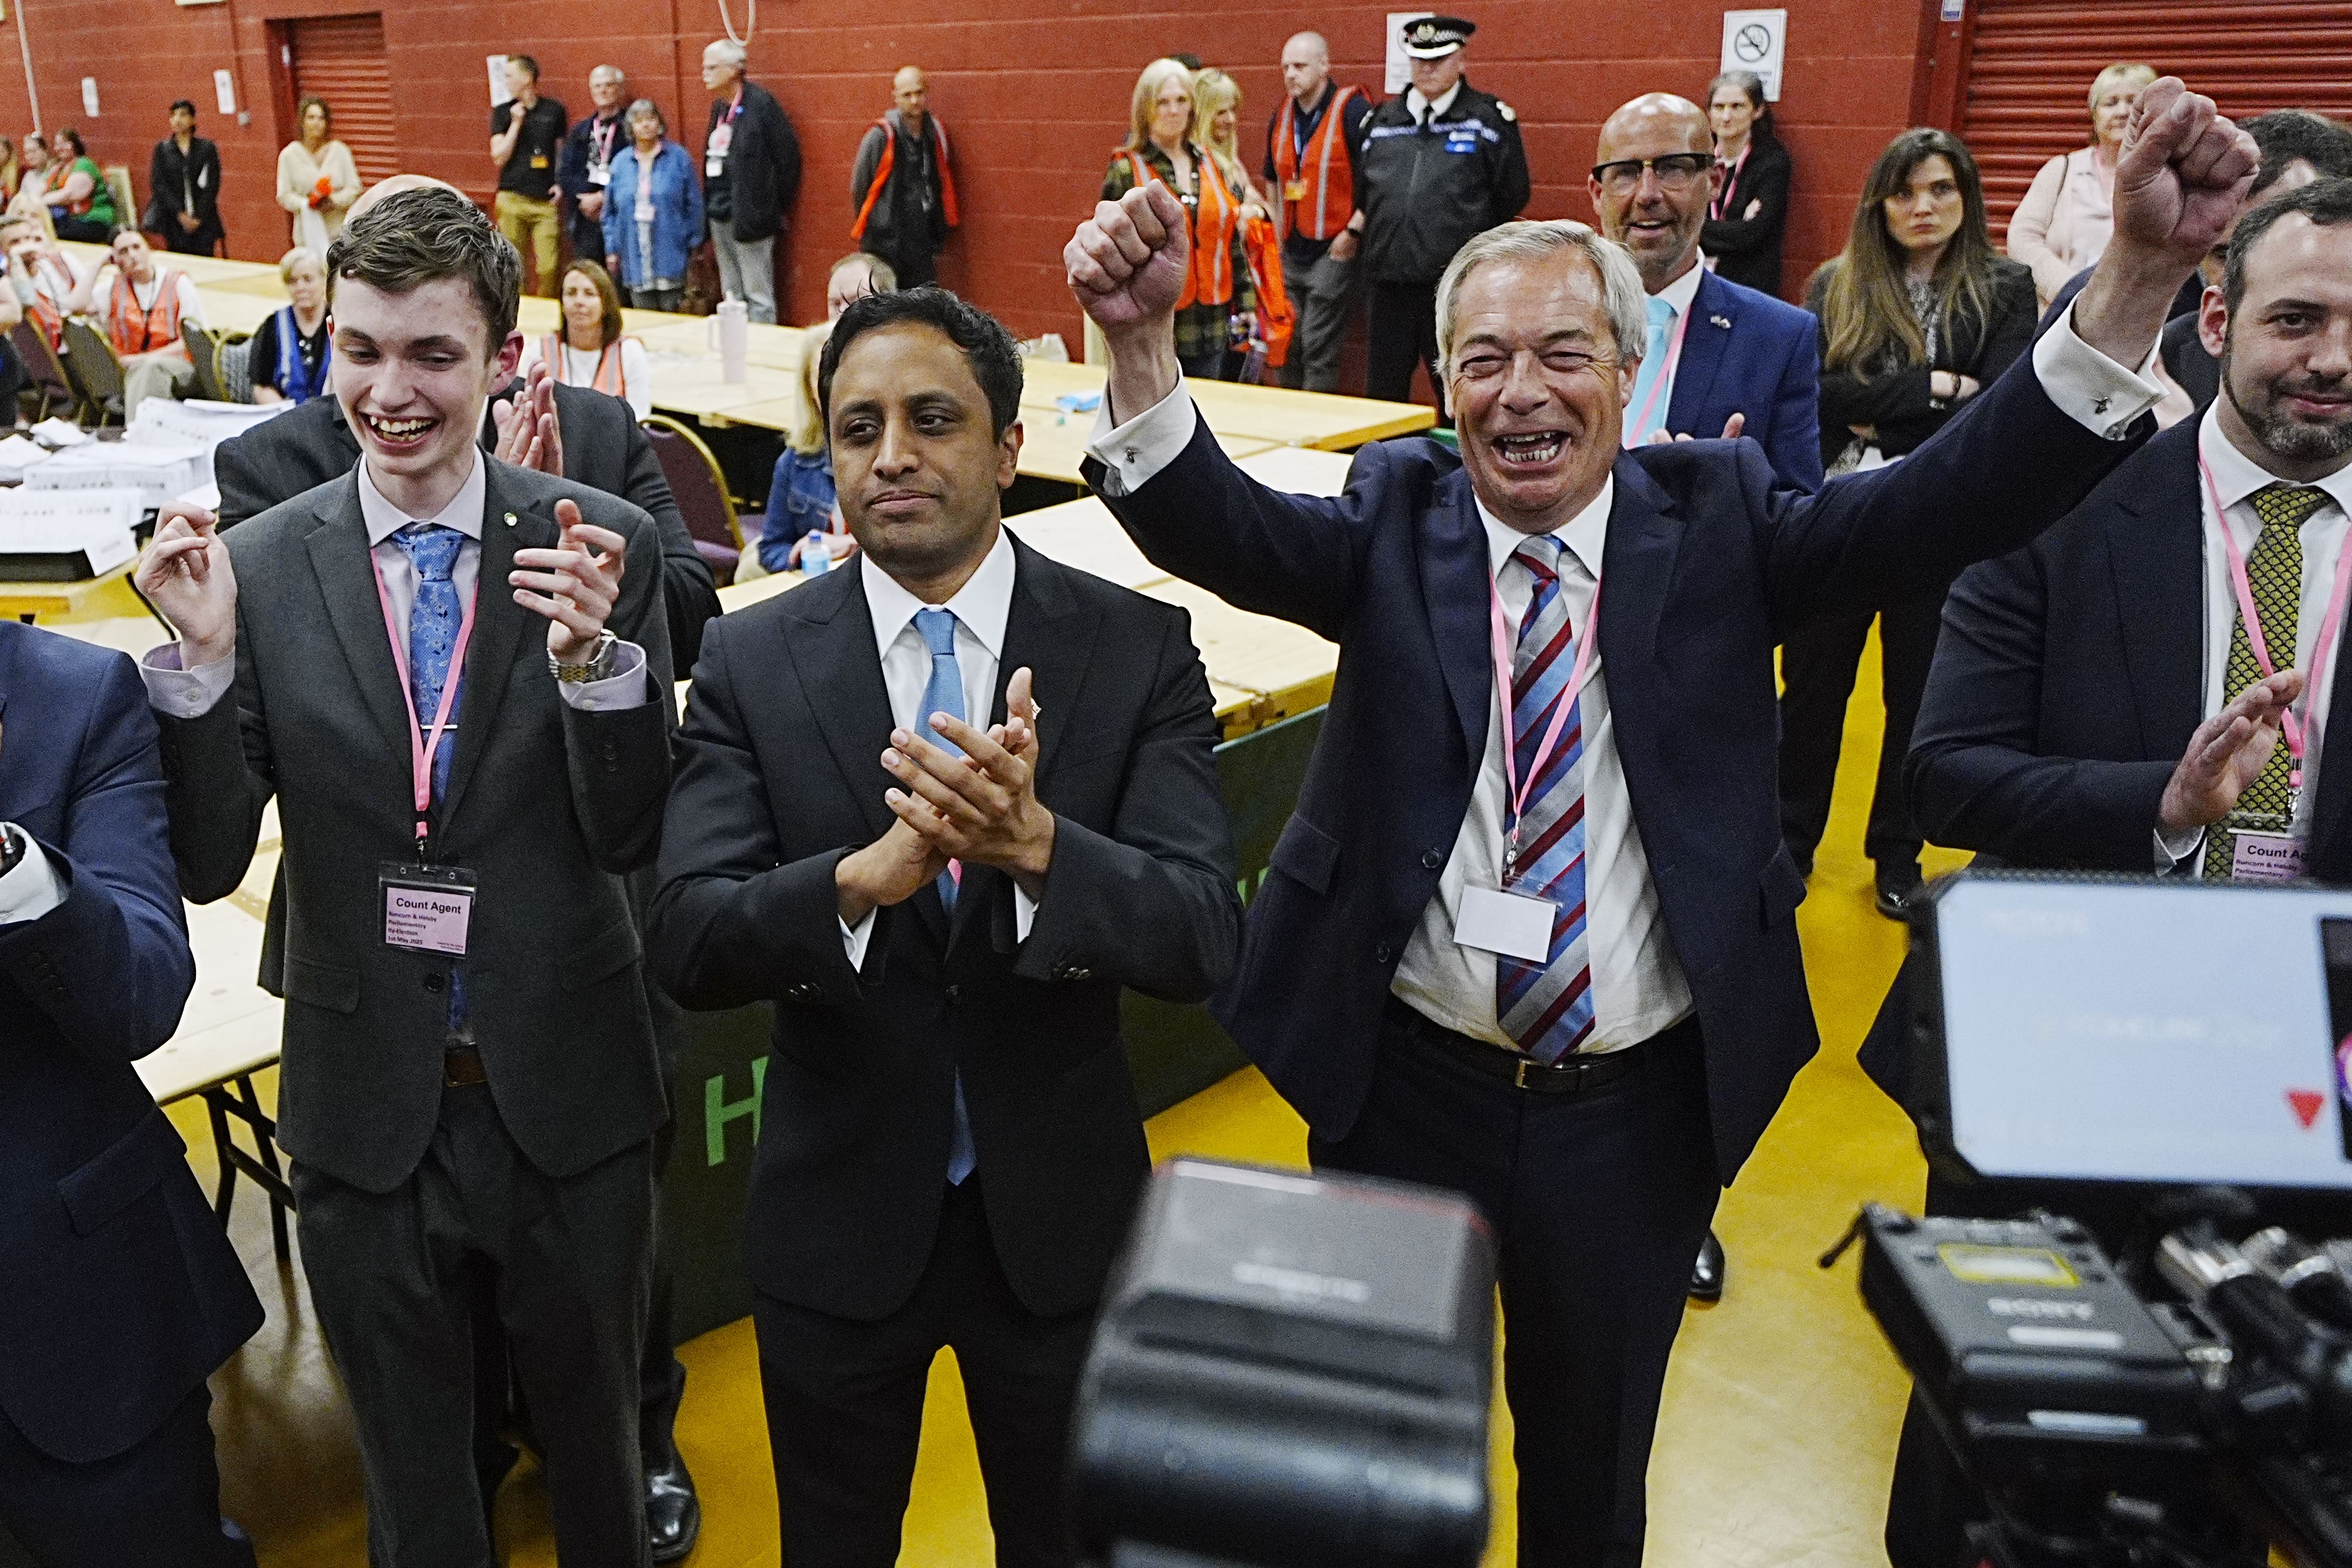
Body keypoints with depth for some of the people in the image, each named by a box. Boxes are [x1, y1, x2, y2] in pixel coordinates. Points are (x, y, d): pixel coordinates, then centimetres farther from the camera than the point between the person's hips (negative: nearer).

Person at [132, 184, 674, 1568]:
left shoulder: (605, 546, -11)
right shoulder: (260, 565, -7)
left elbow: (632, 839, -11)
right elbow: (212, 865, -7)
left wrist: (590, 658, -28)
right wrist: (203, 657, -22)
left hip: (568, 1099, 0)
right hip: (366, 1106, 1)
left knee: (598, 1448, 24)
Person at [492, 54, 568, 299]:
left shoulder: (554, 110, 9)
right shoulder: (502, 112, 8)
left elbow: (562, 152, 17)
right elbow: (499, 157, 1)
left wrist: (562, 184, 3)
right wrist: (516, 122, -5)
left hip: (546, 199, 0)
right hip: (513, 198, 0)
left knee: (548, 267, -7)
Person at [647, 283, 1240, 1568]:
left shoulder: (1138, 649, -11)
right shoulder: (750, 664, -8)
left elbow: (1203, 937, -19)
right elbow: (687, 942, -17)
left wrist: (1034, 844, -39)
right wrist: (864, 876, -36)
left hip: (1059, 1216, 0)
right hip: (839, 1219, 1)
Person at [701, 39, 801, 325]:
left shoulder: (760, 103, -11)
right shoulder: (719, 107, 14)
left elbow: (788, 155, -10)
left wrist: (778, 207, -6)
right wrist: (710, 204, 12)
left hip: (748, 216, -8)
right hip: (720, 215, 8)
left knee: (758, 294, -4)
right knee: (732, 296, 14)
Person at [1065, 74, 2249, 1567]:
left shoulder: (1715, 519, -5)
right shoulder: (1396, 520, -5)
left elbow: (1955, 499, -17)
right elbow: (1215, 525, -22)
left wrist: (2143, 268, -31)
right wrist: (1141, 338, -41)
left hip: (1639, 1108, 1)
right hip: (1404, 1087, 0)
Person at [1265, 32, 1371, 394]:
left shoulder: (1353, 110, -12)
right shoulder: (1282, 115, 10)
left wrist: (1353, 232, -18)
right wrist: (1278, 228, 17)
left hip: (1334, 250, -7)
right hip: (1292, 252, 7)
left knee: (1318, 350, -7)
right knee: (1287, 348, 12)